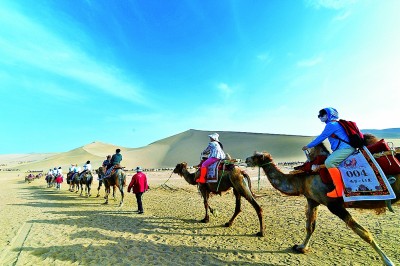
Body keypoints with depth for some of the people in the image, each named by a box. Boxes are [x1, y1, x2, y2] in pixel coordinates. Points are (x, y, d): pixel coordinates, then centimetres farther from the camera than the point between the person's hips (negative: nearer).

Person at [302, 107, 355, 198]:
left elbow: (321, 138, -11)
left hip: (345, 148, -11)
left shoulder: (331, 124, -9)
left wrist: (308, 146, -4)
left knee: (329, 162, -27)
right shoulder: (336, 124, 22)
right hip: (345, 147, 11)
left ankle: (339, 190, -23)